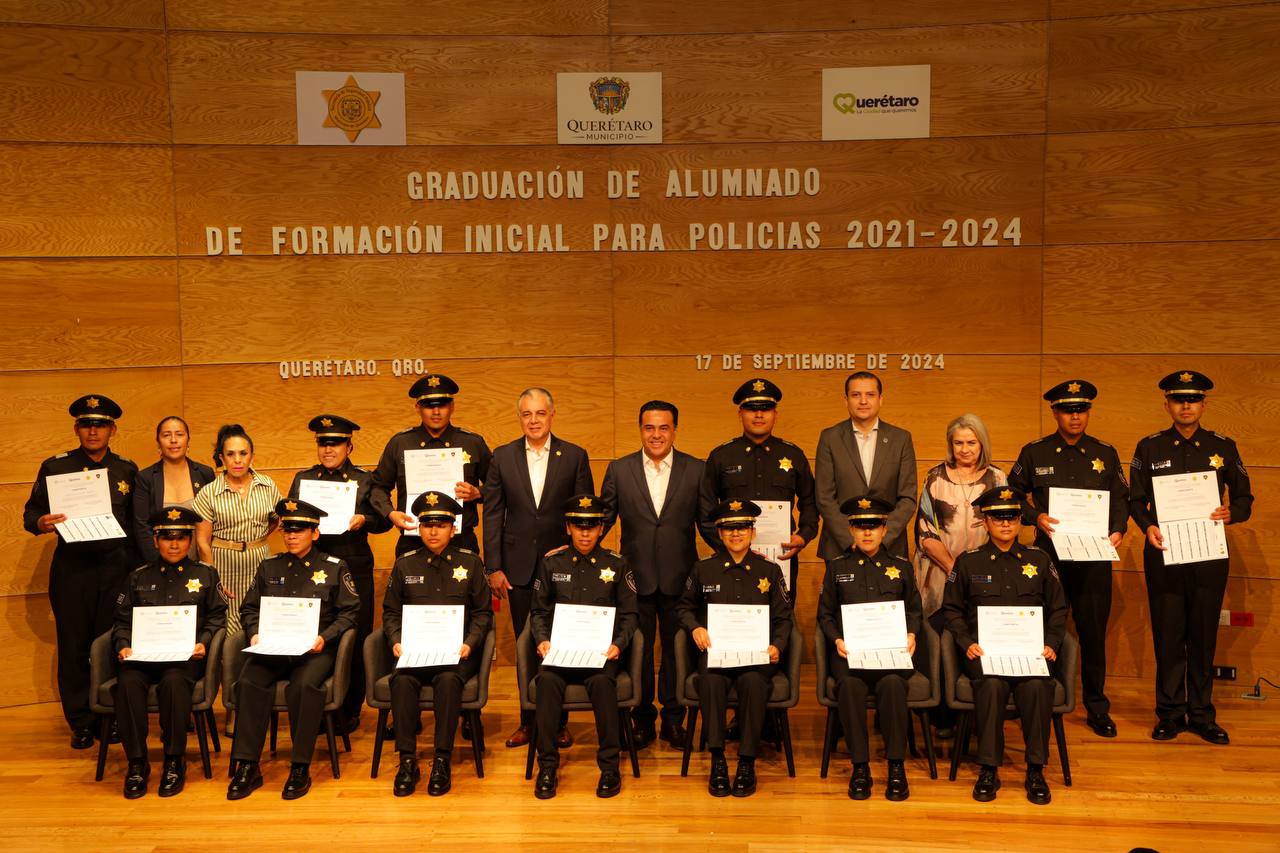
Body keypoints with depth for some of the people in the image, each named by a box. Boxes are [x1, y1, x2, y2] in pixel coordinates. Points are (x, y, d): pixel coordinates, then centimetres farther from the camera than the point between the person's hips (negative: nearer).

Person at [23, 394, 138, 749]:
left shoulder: (127, 470, 9)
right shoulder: (55, 467, 5)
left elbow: (138, 521, 11)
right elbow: (30, 513, 5)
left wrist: (136, 564, 1)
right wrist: (41, 523, -18)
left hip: (117, 566, 1)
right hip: (72, 568, 0)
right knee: (74, 646, 3)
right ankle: (81, 723, 15)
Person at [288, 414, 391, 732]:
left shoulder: (365, 480, 6)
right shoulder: (303, 479, 12)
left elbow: (383, 520, 4)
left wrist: (364, 520, -15)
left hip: (355, 570, -1)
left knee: (355, 641, 2)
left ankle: (351, 710, 15)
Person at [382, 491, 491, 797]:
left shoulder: (470, 562, 8)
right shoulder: (405, 564, 11)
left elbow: (483, 612, 7)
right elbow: (391, 611, 13)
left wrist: (469, 643, -10)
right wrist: (396, 641, -7)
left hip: (457, 650, -1)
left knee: (448, 679, -34)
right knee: (402, 680, -31)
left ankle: (442, 761, -25)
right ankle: (407, 760, -22)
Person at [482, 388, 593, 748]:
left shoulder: (575, 457, 0)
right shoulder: (502, 457, 3)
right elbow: (492, 514, 3)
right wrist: (493, 567, -2)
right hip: (519, 567, 1)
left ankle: (558, 722, 18)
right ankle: (529, 721, 20)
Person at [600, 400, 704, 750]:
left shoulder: (696, 470, 2)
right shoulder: (619, 469, 3)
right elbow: (603, 518, 5)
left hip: (679, 578, 0)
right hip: (635, 577, 0)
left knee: (677, 651, 10)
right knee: (637, 652, 9)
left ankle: (674, 720, 24)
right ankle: (643, 721, 24)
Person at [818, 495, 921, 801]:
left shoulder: (902, 567, 17)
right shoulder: (837, 567, 15)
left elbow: (914, 611, 19)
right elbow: (824, 613, 14)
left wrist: (911, 635, -2)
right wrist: (837, 639, -4)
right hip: (850, 651, 0)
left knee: (892, 683, -35)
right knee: (850, 685, -34)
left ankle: (896, 766, -23)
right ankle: (860, 766, -23)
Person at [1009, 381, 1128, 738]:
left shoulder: (1105, 453, 9)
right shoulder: (1034, 453, 4)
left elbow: (1121, 499, 11)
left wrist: (1118, 530, -6)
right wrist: (1035, 517, -10)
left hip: (1095, 556, 1)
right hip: (1049, 553, -1)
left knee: (1094, 632, 5)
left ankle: (1097, 709, 18)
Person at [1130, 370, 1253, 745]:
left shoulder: (1223, 447, 6)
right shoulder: (1149, 447, 4)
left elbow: (1244, 497, 8)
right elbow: (1135, 500, 4)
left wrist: (1231, 513, -14)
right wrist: (1148, 527, -15)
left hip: (1209, 555, 1)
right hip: (1164, 553, -1)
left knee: (1204, 636, 6)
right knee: (1168, 636, 3)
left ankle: (1202, 715, 17)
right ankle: (1170, 714, 14)